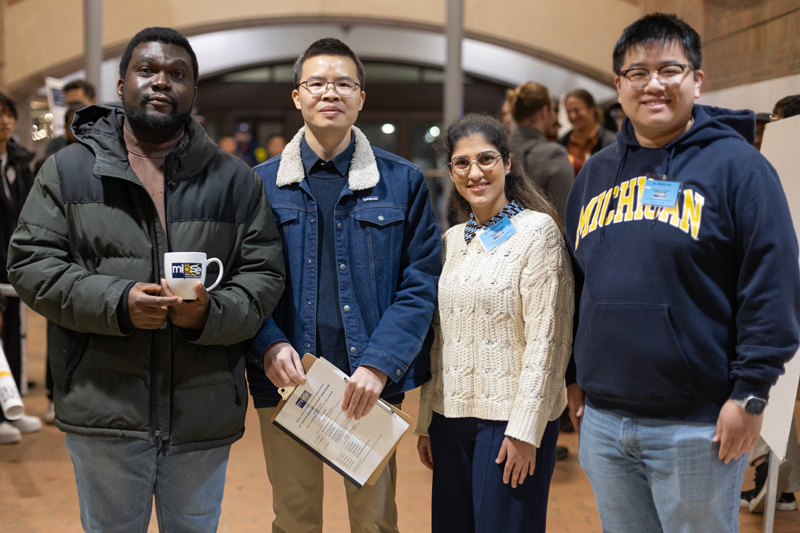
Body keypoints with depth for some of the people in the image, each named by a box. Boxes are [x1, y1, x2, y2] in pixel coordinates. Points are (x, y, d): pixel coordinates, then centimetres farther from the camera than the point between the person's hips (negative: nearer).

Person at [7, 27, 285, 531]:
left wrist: (210, 314, -18)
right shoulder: (69, 170, 4)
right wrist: (116, 303, -17)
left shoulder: (237, 180, 6)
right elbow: (31, 263, -1)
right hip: (104, 410, -1)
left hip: (204, 413, 1)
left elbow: (264, 276, 3)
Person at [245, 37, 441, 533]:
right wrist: (269, 345, -14)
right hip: (285, 380, 1)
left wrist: (379, 364, -14)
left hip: (371, 382, -1)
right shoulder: (262, 184, 6)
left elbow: (421, 282, -3)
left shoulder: (402, 181, 2)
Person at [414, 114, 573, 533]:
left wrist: (525, 429, -16)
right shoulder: (452, 240, 11)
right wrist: (426, 421, 12)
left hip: (510, 419, -6)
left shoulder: (537, 230, -7)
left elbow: (544, 339, -12)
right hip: (451, 416, 6)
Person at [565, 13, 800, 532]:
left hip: (696, 428, -5)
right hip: (602, 420, 5)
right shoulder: (595, 173, 11)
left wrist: (751, 392, -14)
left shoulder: (735, 165, -7)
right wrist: (573, 377, 12)